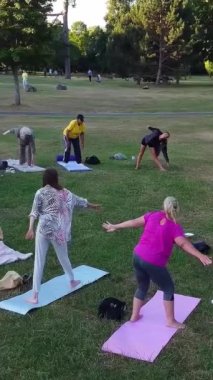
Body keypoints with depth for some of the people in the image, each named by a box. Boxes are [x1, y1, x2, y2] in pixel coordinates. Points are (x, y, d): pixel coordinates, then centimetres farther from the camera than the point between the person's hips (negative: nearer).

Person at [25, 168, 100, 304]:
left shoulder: (40, 193, -4)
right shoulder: (64, 192, 6)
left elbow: (34, 212, -10)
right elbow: (79, 200, 21)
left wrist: (31, 228, -13)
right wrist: (92, 205, 37)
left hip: (43, 229, -2)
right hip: (58, 230, 3)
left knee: (39, 262, 1)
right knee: (64, 257, 24)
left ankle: (35, 295, 1)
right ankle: (72, 281, 45)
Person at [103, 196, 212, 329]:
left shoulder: (153, 215, 4)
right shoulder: (175, 227, -10)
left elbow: (134, 222, 11)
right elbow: (184, 244, -24)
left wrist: (115, 227, 21)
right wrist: (200, 256, -31)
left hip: (138, 256, 6)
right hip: (153, 263, -6)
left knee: (142, 287, 27)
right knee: (169, 289, 14)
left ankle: (134, 316, 36)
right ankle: (171, 321, 21)